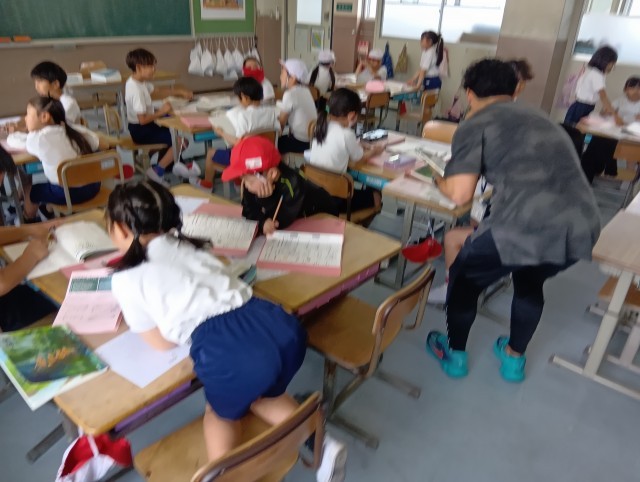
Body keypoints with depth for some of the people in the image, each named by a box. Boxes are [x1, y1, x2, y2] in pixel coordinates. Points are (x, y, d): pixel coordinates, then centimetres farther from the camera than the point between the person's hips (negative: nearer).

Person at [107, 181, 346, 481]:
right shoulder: (185, 245, 26)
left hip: (228, 352, -5)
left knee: (221, 410, 31)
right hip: (282, 328, 6)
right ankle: (319, 443, 22)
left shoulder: (125, 279, 11)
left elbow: (162, 342, 19)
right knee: (262, 395, 37)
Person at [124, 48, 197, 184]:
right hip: (141, 131, -10)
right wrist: (161, 112, -20)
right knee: (181, 141, -14)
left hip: (143, 127, 10)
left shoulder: (139, 81, 2)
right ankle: (157, 171, -3)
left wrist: (180, 92, 8)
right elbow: (143, 119, -30)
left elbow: (158, 91, 16)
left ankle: (171, 164, 29)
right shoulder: (136, 90, -28)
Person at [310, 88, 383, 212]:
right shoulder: (346, 135, -18)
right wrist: (374, 151, 19)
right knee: (375, 196, 14)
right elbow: (360, 158, 1)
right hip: (334, 198, -7)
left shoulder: (320, 127, 2)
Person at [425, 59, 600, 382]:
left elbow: (460, 194, -3)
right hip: (583, 227, 6)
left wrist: (440, 183, 18)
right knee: (530, 282, 36)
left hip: (526, 226, -6)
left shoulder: (475, 125, 7)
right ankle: (514, 358, 48)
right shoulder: (540, 120, 27)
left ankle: (454, 355, 39)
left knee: (464, 278, 23)